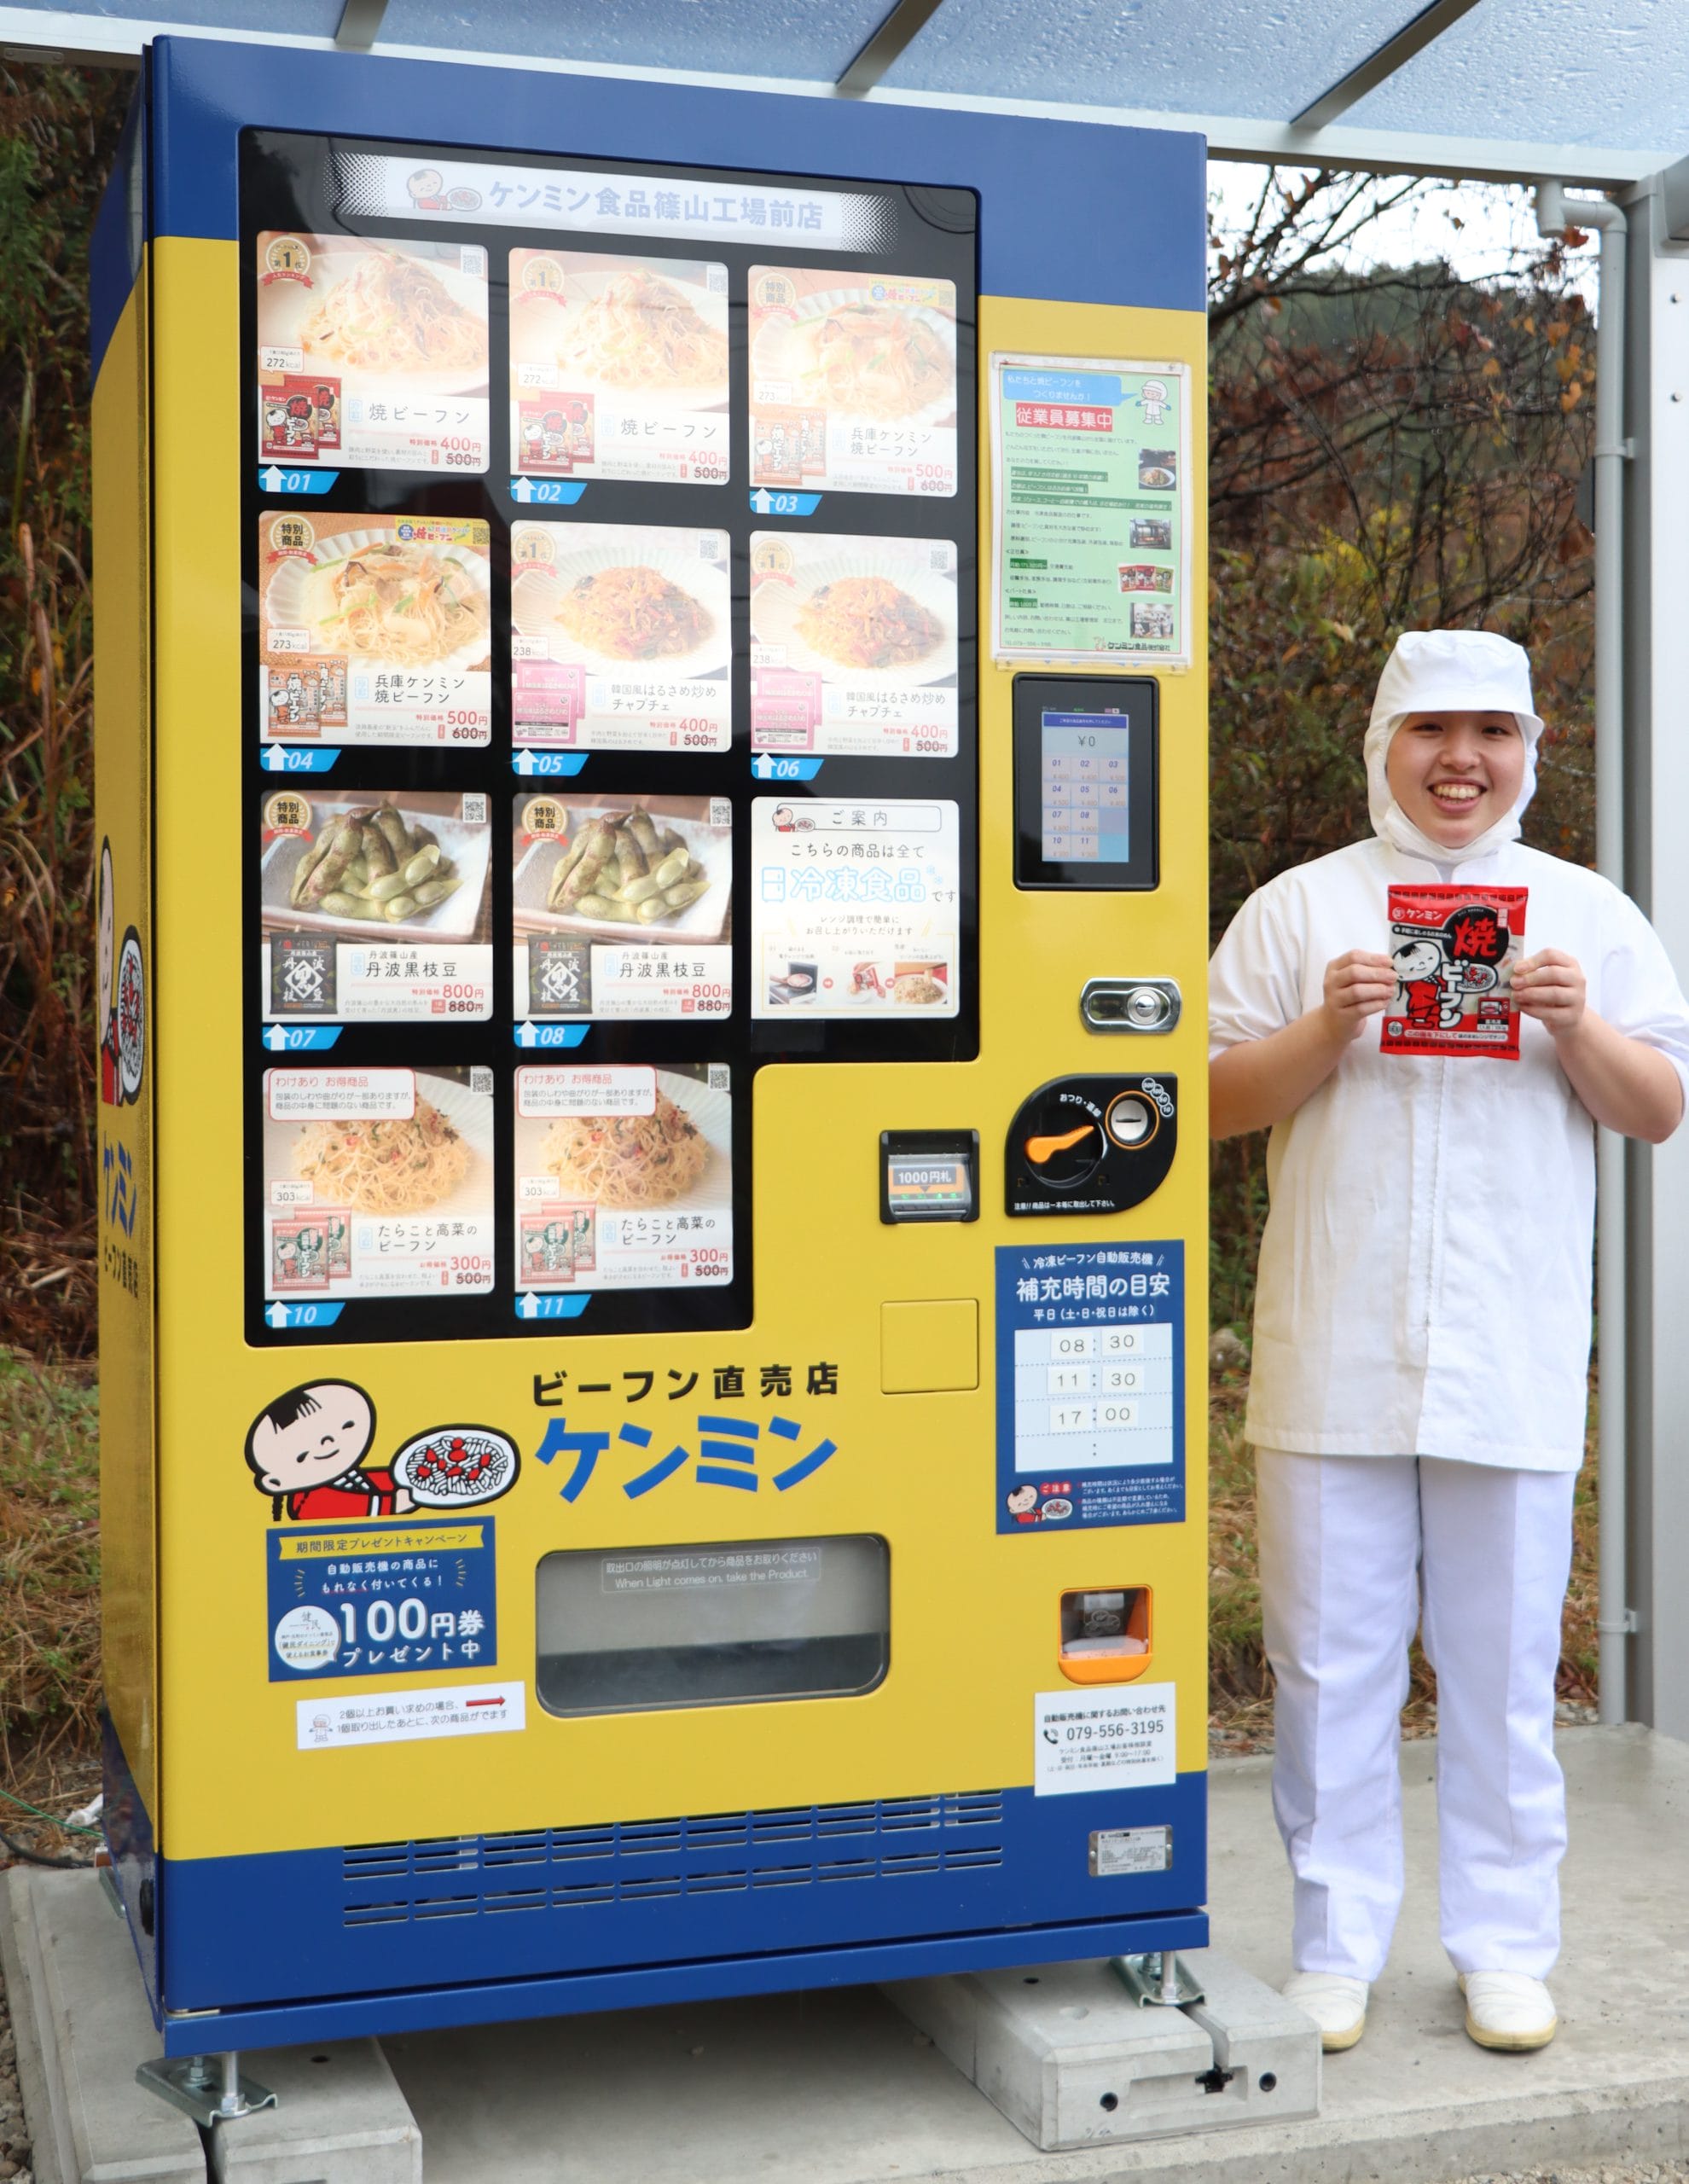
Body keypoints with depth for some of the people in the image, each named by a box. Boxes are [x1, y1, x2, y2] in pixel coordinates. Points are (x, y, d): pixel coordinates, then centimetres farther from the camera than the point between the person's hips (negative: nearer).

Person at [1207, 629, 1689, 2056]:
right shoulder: (1300, 909, 8)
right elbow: (1217, 1101, 3)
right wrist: (1325, 1032, -13)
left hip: (1512, 1363, 0)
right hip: (1333, 1360, 0)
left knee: (1504, 1668, 6)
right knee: (1332, 1663, 5)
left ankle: (1506, 1951, 20)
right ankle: (1335, 1950, 17)